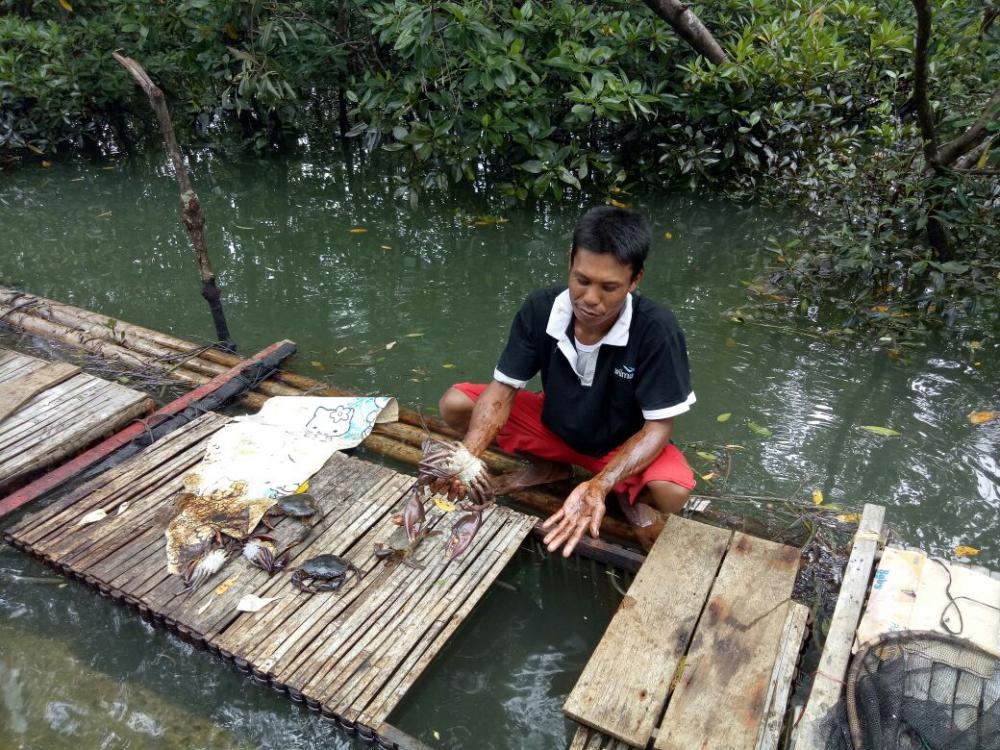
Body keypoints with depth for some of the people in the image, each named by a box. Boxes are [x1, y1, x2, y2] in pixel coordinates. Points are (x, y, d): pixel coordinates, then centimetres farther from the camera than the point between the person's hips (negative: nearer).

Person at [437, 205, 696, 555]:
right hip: (555, 424, 3)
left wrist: (598, 486, -41)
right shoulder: (540, 308, -21)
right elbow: (502, 391, -16)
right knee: (454, 403, -12)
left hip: (624, 443, -3)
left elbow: (658, 427, -25)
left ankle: (629, 496, 2)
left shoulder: (656, 329, -30)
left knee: (673, 492, -35)